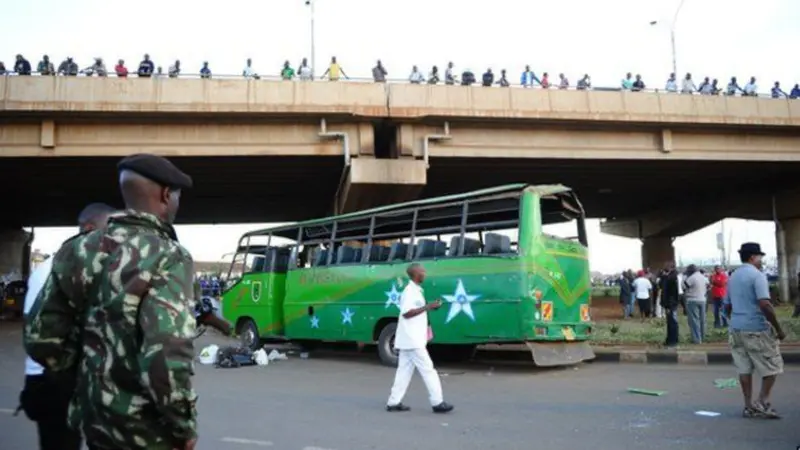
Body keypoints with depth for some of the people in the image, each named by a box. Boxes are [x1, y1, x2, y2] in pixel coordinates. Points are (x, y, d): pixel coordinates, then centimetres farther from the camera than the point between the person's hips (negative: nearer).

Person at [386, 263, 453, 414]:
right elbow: (407, 313, -22)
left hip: (410, 340, 10)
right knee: (428, 369, -4)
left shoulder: (416, 290, 15)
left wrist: (430, 307, 6)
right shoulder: (410, 291, -15)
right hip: (412, 340, -10)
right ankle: (437, 403, 2)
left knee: (404, 370, 11)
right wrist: (428, 307, -20)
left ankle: (394, 403, 14)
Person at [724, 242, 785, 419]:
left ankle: (749, 406, 11)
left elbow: (727, 306, 17)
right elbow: (765, 305, -21)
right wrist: (779, 329, -15)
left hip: (737, 329, 7)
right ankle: (762, 403, 0)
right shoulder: (757, 275, -11)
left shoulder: (733, 277, 13)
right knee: (772, 367, 5)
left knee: (744, 368, 9)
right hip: (757, 329, -7)